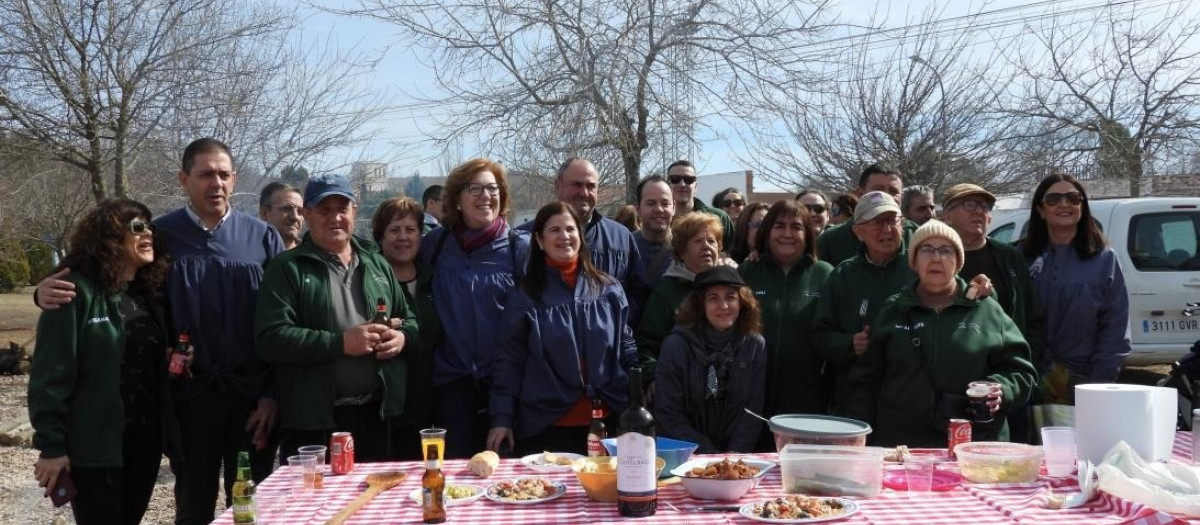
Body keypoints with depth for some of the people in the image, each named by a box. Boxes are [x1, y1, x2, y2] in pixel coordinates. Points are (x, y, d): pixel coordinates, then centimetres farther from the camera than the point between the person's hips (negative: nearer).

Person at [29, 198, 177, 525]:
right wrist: (51, 445, -17)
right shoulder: (77, 291, -11)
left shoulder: (150, 292, 10)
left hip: (145, 439, 6)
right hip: (95, 445, -6)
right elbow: (51, 374, -15)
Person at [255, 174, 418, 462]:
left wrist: (403, 337, -3)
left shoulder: (377, 264, 14)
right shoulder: (287, 268, -2)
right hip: (314, 422, -5)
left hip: (377, 414, 5)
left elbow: (409, 319, 21)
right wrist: (341, 343, -19)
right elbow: (270, 338, -13)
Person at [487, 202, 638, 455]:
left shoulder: (609, 291, 7)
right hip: (544, 426, -2)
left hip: (604, 423, 2)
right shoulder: (525, 296, 2)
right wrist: (502, 418, -6)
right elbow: (509, 360, 0)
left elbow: (627, 352, 10)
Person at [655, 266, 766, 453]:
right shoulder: (676, 344, -7)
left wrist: (735, 453, -8)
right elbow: (668, 413, -6)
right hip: (685, 457, -2)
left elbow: (752, 410, 5)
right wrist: (710, 455, -11)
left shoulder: (755, 345, 2)